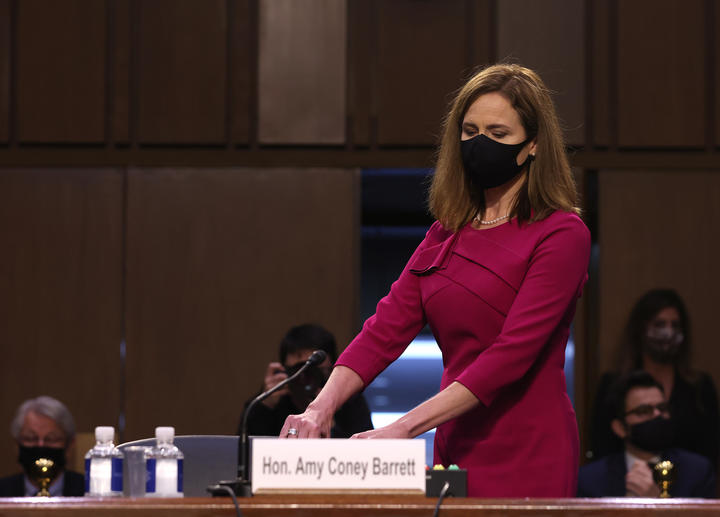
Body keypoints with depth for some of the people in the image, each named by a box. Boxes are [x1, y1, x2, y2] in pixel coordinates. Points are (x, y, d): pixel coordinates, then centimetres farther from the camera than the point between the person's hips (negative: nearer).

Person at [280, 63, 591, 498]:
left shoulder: (560, 234, -8)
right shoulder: (447, 234, 12)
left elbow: (512, 353, -18)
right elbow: (388, 327, 3)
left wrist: (406, 427, -25)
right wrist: (323, 405, -15)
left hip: (526, 459, -6)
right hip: (455, 450, 6)